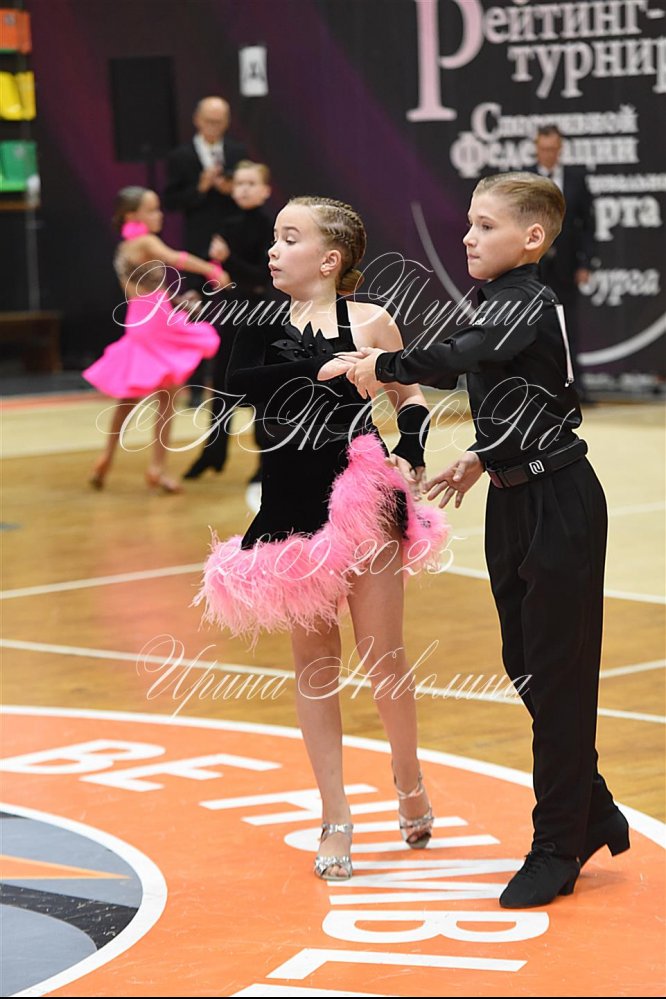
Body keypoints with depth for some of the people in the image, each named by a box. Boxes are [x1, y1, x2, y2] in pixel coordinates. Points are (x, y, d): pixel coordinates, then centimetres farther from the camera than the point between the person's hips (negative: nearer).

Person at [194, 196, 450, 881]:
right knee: (313, 663, 10)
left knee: (382, 659, 4)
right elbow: (238, 382, -9)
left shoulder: (368, 322, -5)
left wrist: (410, 458, -7)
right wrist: (322, 372, -14)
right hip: (292, 508, 3)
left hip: (362, 501, -3)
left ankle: (409, 783, 30)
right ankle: (335, 818, 19)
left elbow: (410, 399, 5)